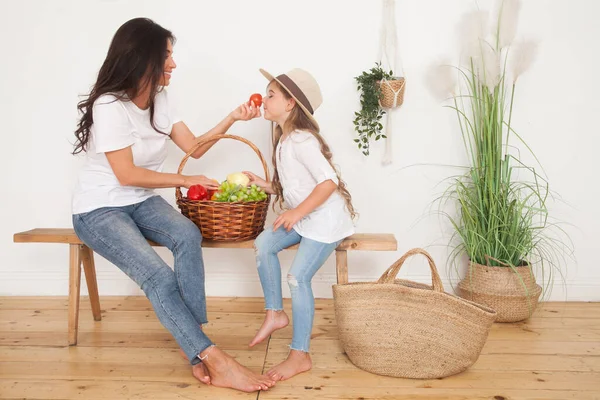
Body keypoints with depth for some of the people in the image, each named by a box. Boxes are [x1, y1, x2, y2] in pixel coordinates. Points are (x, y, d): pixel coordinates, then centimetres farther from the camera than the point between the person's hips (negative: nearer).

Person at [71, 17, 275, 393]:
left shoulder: (159, 99, 2)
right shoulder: (109, 106, -20)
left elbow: (194, 147, 5)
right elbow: (127, 175, -20)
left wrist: (231, 119, -6)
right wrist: (186, 180, -13)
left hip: (142, 202, 6)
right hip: (99, 210, -5)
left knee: (188, 234, -28)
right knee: (160, 277, -28)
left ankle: (196, 344, -26)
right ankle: (214, 359, -24)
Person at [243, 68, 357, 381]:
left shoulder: (301, 140, -20)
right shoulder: (284, 139, 10)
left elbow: (328, 181, -28)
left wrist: (297, 213, -27)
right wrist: (263, 185, 10)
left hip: (325, 219, -10)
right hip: (304, 217, 10)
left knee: (298, 277, -13)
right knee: (264, 244, 0)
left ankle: (300, 355, 0)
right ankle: (275, 313, 14)